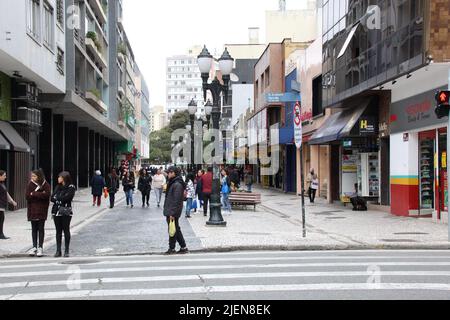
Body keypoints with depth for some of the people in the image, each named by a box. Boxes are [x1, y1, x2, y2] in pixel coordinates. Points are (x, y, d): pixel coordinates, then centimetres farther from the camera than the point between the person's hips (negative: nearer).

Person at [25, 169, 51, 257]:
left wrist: (34, 194, -14)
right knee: (34, 229, 8)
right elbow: (27, 196, -7)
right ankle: (34, 247, 14)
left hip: (42, 210, -2)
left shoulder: (45, 185, -3)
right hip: (32, 210, 2)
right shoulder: (30, 184, 2)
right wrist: (40, 194, -14)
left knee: (41, 228, 2)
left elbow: (47, 194, -18)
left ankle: (40, 247, 7)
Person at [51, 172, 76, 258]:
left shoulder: (71, 187, -3)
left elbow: (65, 198, -15)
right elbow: (52, 198, 5)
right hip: (56, 211, 5)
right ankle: (58, 250, 9)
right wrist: (60, 199, -11)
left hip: (66, 211, -5)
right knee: (58, 231, 6)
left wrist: (57, 197, -2)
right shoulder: (57, 187, 15)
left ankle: (66, 251, 5)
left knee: (66, 230, 0)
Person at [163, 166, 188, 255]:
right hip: (169, 212, 10)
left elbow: (176, 201, -22)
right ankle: (183, 247, 19)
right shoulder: (172, 183, 14)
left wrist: (172, 214, -23)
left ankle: (172, 249, 9)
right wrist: (168, 212, 20)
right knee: (176, 230, 13)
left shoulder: (177, 185, -18)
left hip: (173, 212, -10)